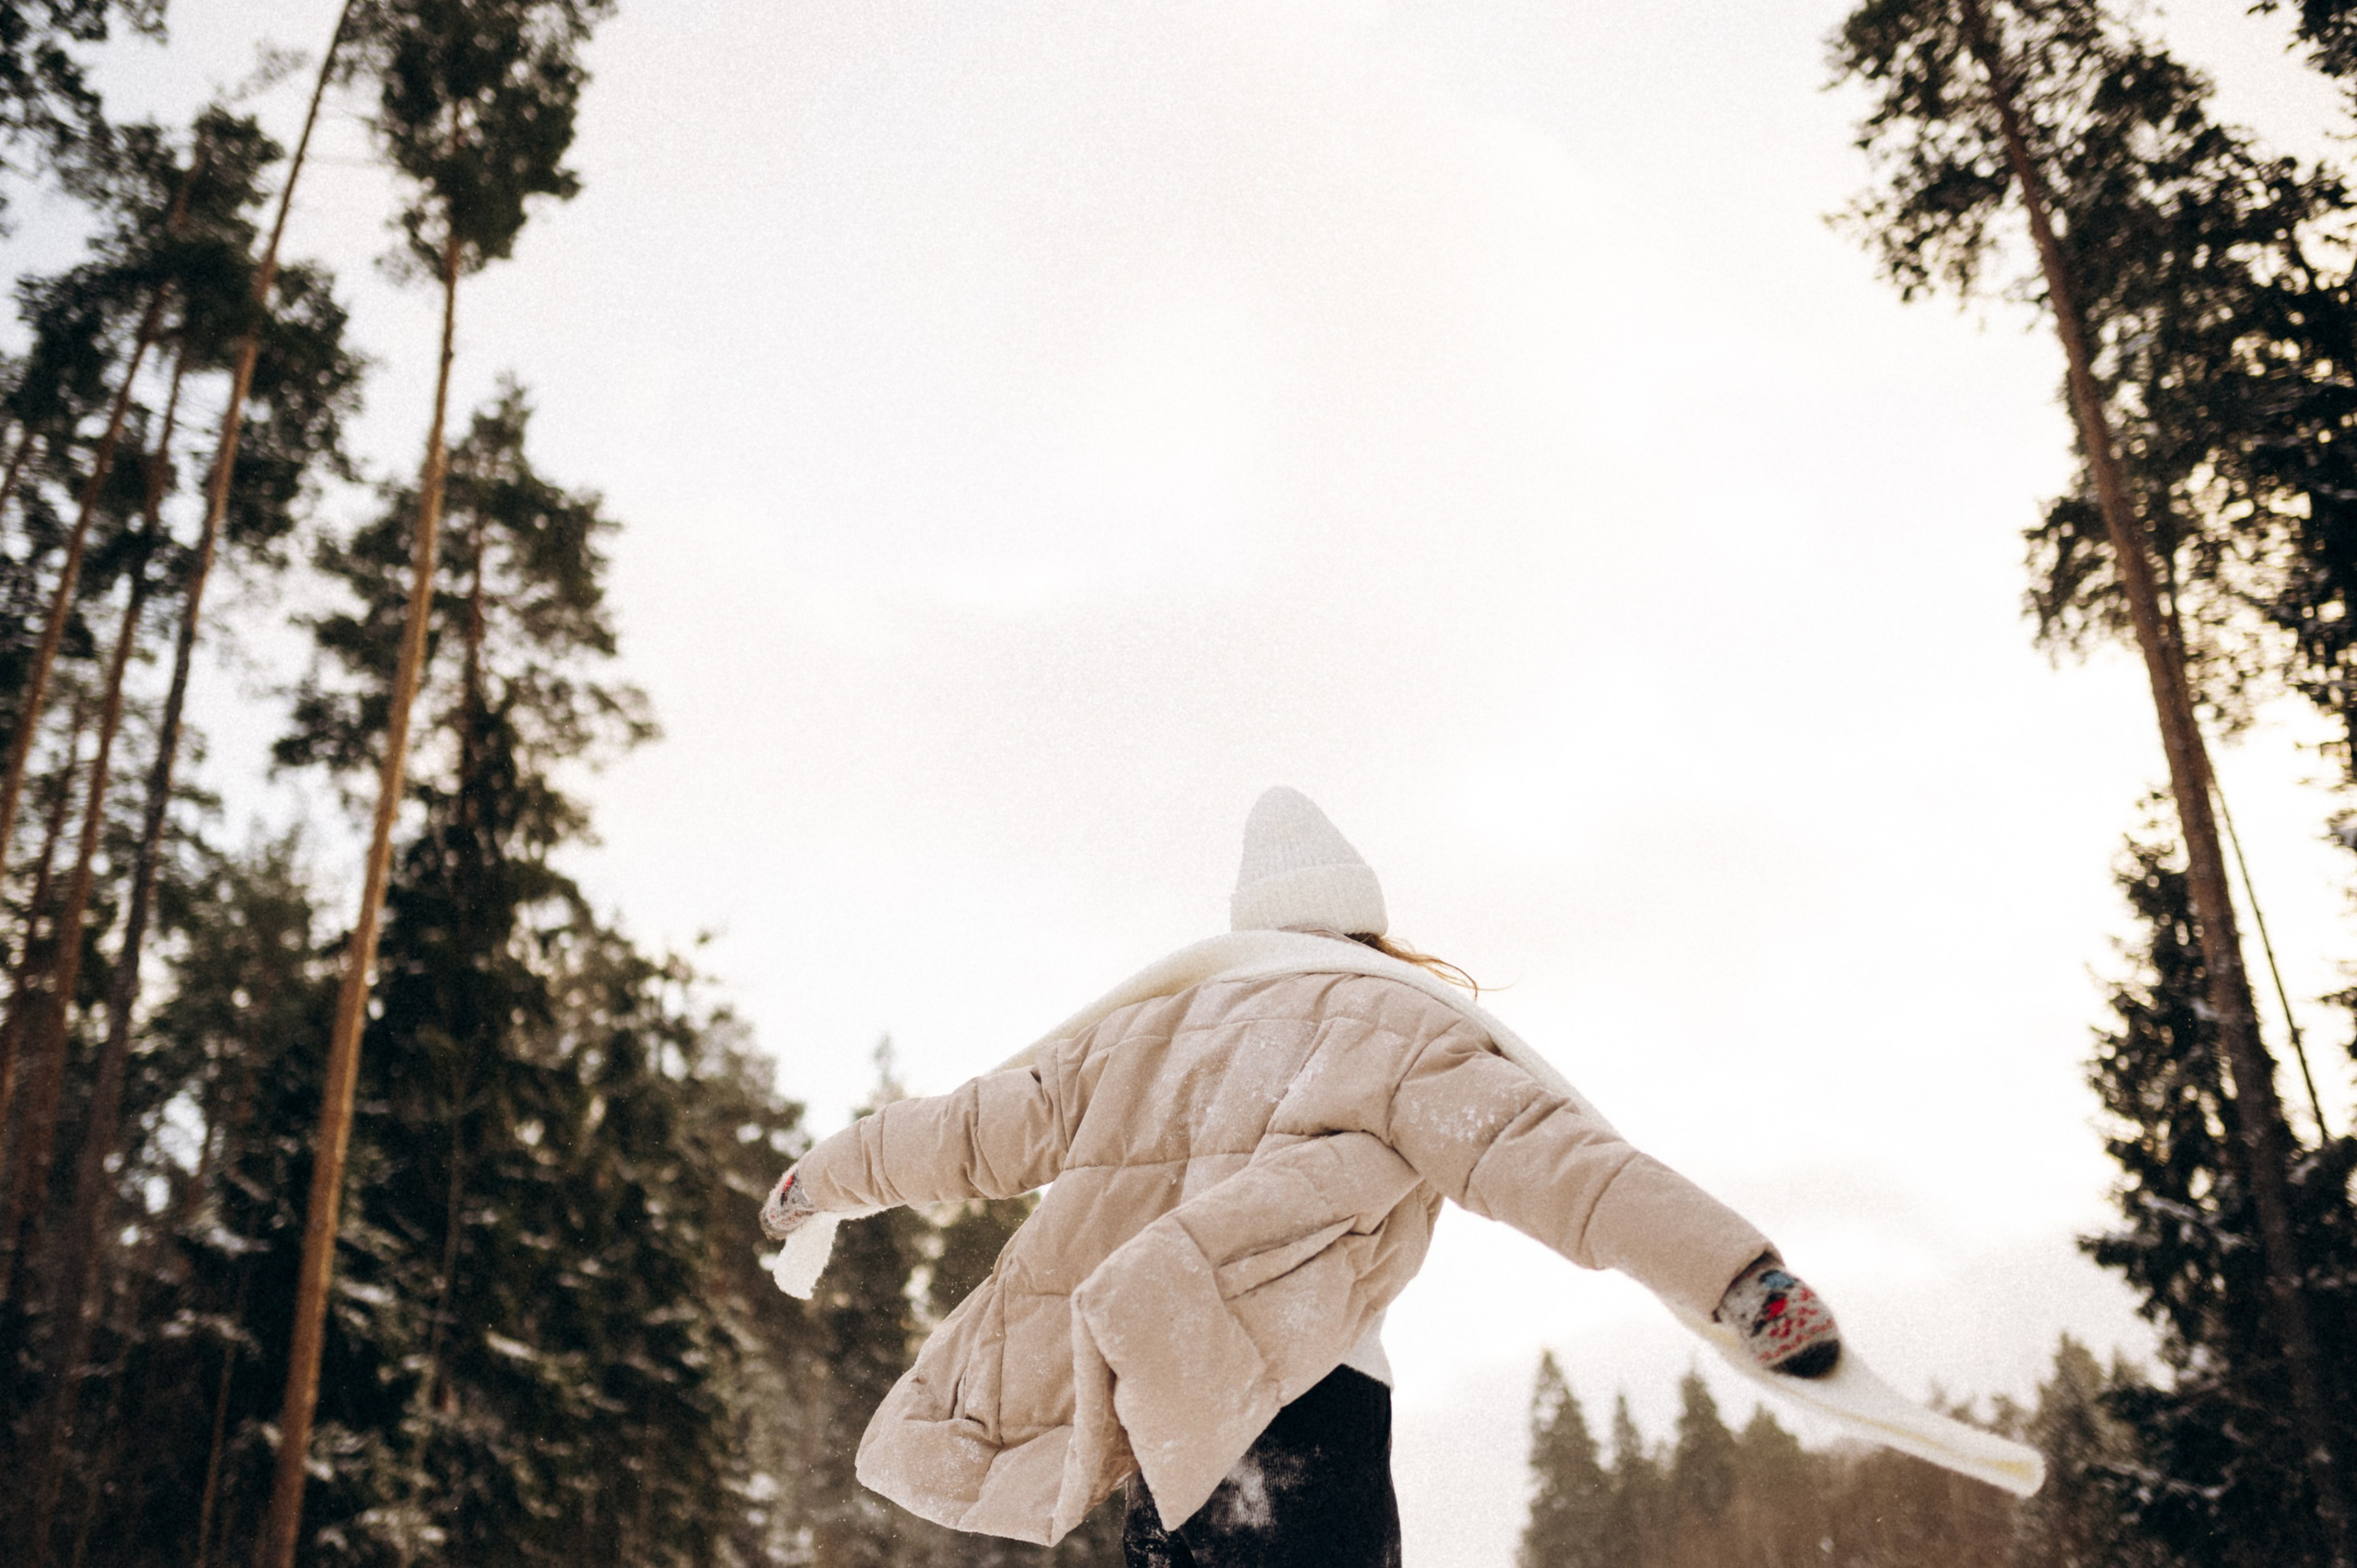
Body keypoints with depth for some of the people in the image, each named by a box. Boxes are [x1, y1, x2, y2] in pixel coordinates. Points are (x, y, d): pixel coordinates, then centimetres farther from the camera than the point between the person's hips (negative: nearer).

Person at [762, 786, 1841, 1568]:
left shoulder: (1134, 1030, 19)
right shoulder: (1388, 1018, 4)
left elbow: (967, 1131, 26)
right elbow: (1535, 1151, -11)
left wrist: (815, 1183, 43)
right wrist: (1736, 1273, -18)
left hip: (1146, 1419, 6)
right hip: (1300, 1414, -6)